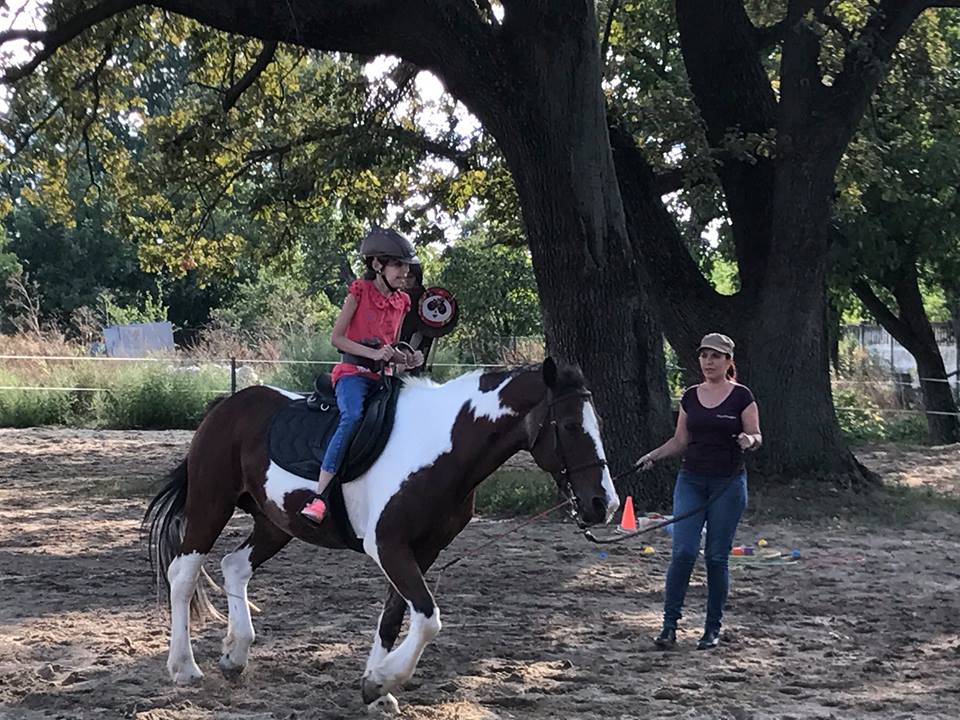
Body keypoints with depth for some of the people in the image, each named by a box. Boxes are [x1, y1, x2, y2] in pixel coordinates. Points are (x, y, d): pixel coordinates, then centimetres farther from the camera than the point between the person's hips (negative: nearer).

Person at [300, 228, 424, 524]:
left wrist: (406, 360, 2)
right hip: (353, 370, -7)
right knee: (352, 417, -33)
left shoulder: (402, 301, 13)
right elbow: (336, 338, -6)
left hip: (382, 375, 7)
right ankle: (319, 497, -37)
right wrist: (373, 353, -17)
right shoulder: (360, 292, -4)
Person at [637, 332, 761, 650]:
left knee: (716, 557, 2)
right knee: (683, 551, -8)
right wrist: (654, 455, -2)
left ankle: (713, 629, 13)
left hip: (728, 483, -3)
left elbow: (756, 437, -3)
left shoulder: (741, 396, -4)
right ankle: (669, 624, -3)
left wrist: (750, 440, -26)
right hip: (691, 481, 3)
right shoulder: (690, 397, 9)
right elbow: (680, 440, 13)